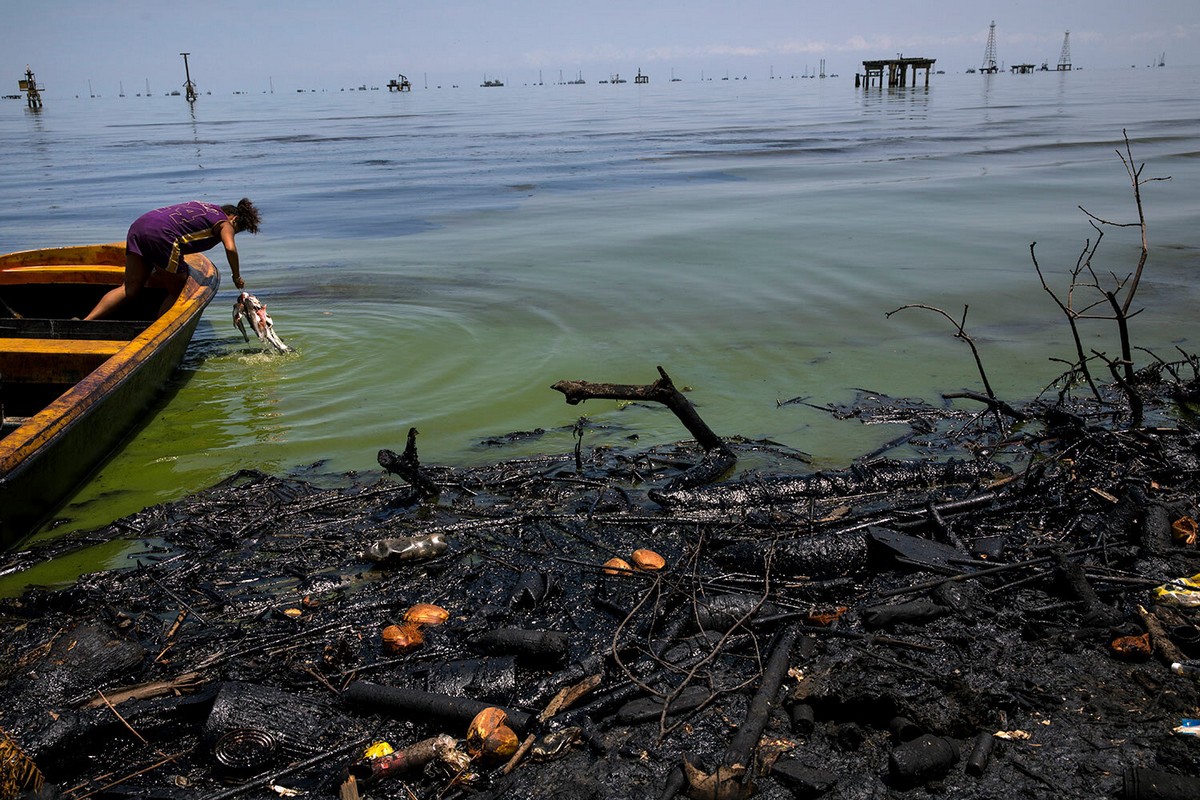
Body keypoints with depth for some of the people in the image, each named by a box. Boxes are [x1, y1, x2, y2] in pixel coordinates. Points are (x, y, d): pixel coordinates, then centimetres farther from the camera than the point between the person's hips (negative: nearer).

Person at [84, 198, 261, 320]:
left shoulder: (205, 208, 33)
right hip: (161, 235, -8)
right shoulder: (224, 223, 9)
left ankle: (86, 321, -2)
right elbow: (230, 248, -10)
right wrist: (237, 277, 4)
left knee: (129, 289, 7)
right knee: (176, 293, 8)